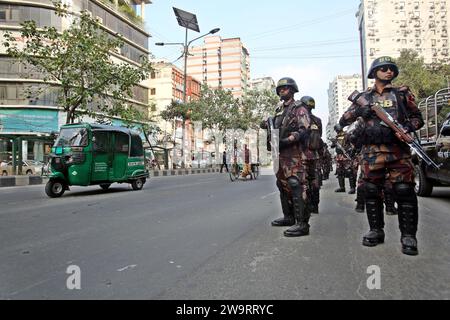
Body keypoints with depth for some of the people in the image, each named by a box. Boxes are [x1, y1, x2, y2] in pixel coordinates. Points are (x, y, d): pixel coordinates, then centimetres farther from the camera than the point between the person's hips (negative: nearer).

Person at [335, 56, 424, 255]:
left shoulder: (403, 93, 13)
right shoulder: (363, 98, 13)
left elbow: (417, 118, 12)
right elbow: (345, 119, 16)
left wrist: (406, 128, -6)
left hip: (398, 150, -1)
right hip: (372, 151, 1)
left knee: (404, 192, -6)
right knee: (371, 192, 4)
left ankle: (408, 235, 3)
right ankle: (376, 231, 16)